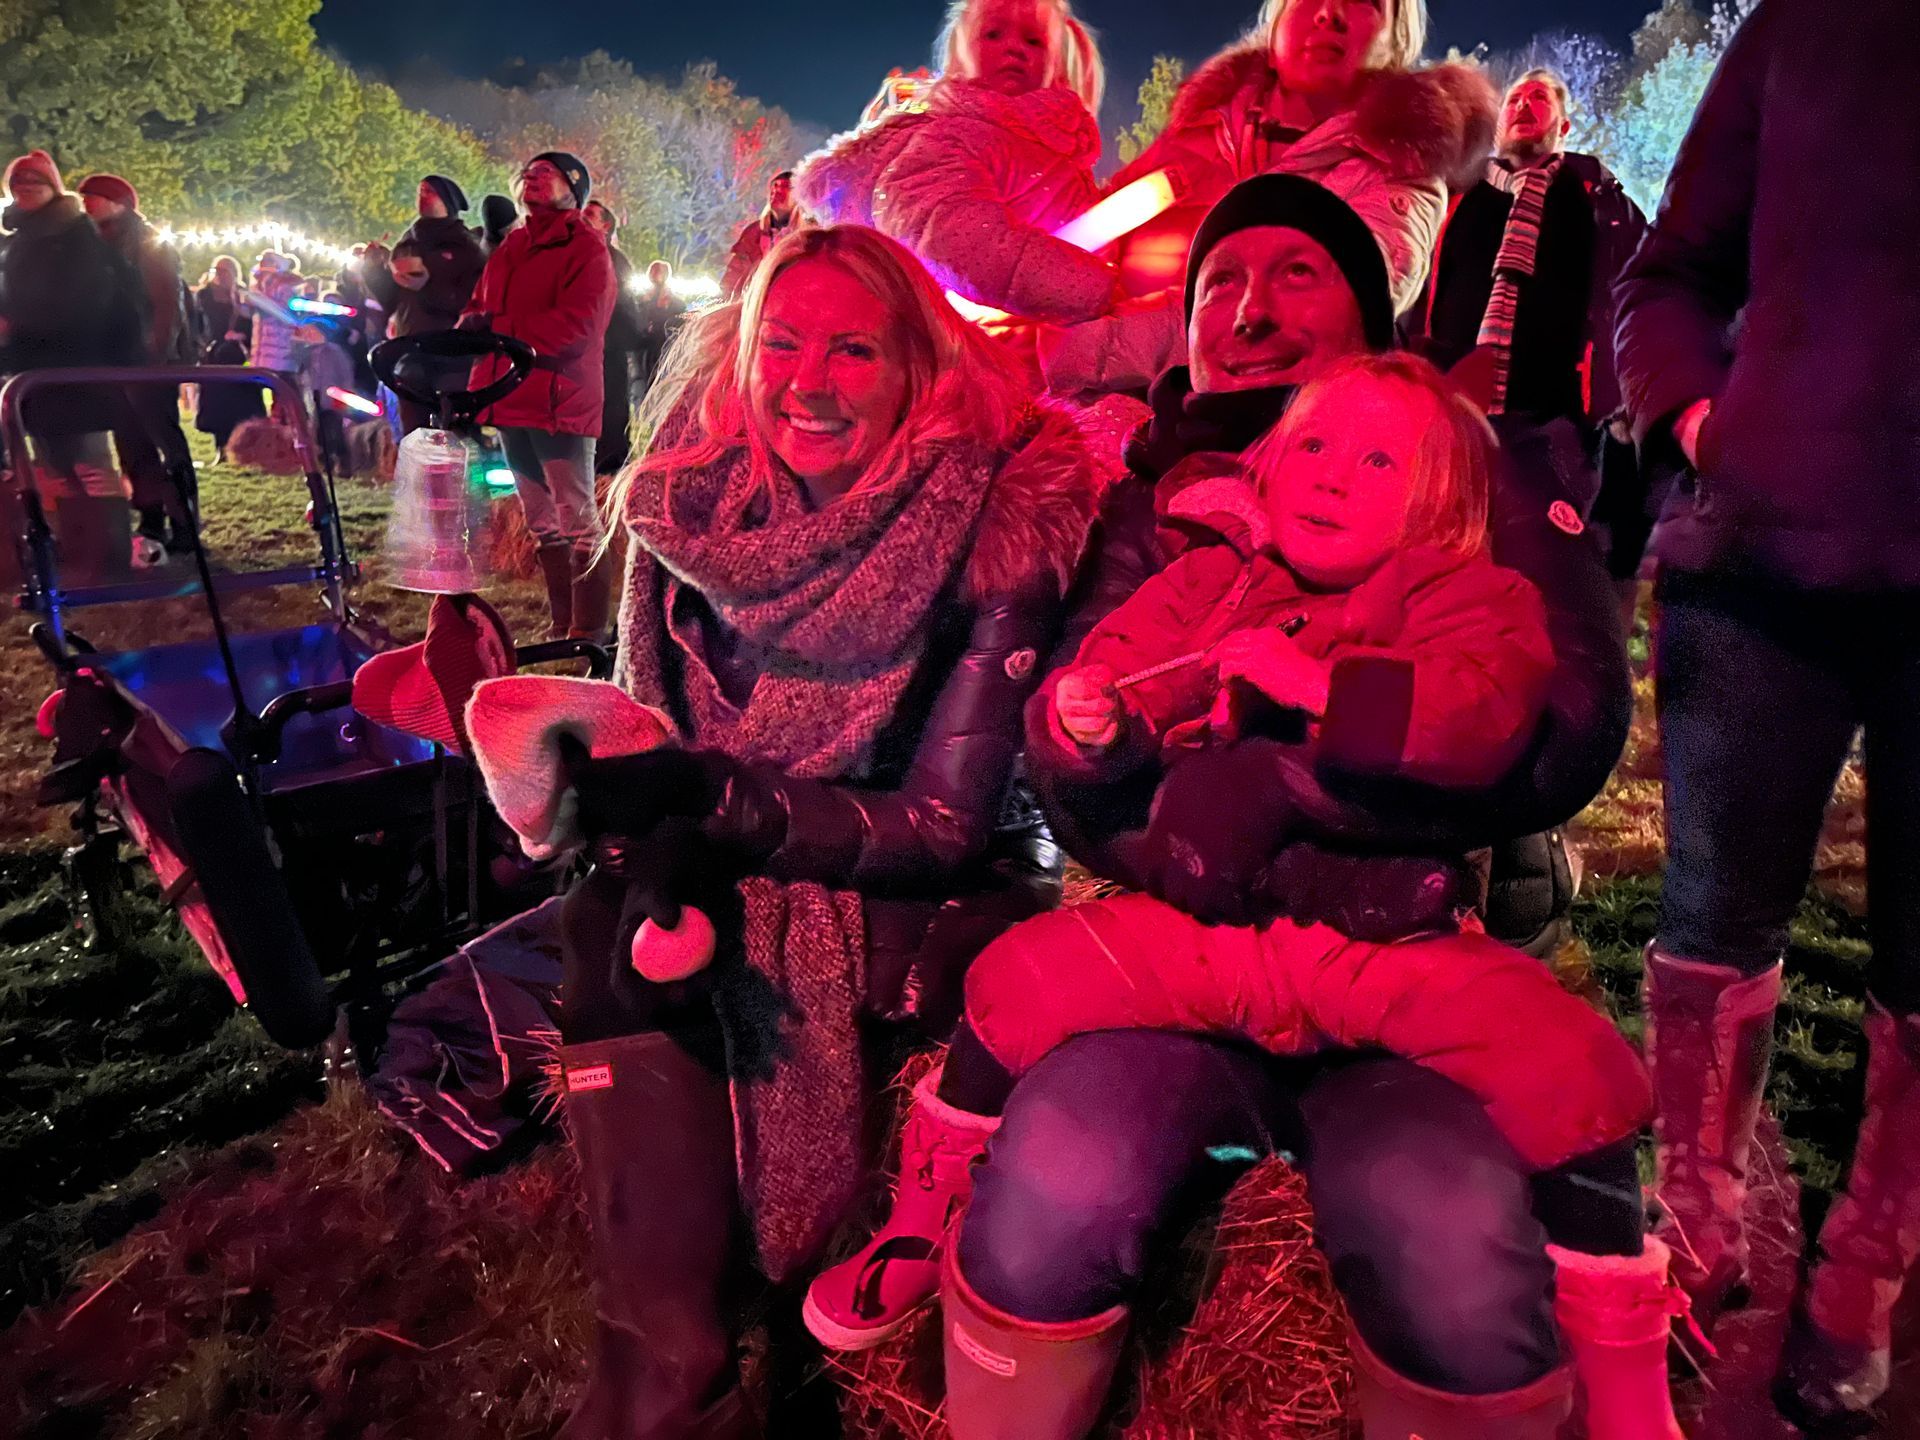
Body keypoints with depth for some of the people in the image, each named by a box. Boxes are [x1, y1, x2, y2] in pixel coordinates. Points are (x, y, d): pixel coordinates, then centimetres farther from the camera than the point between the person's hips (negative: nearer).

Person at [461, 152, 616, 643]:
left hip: (561, 398, -8)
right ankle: (560, 625, 24)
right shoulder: (509, 248, 20)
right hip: (512, 399, 8)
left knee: (577, 520, -7)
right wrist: (472, 321, -7)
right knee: (542, 523, 14)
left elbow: (575, 323, -17)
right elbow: (479, 307, 17)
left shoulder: (586, 248, -4)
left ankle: (589, 633, -2)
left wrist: (496, 326, -17)